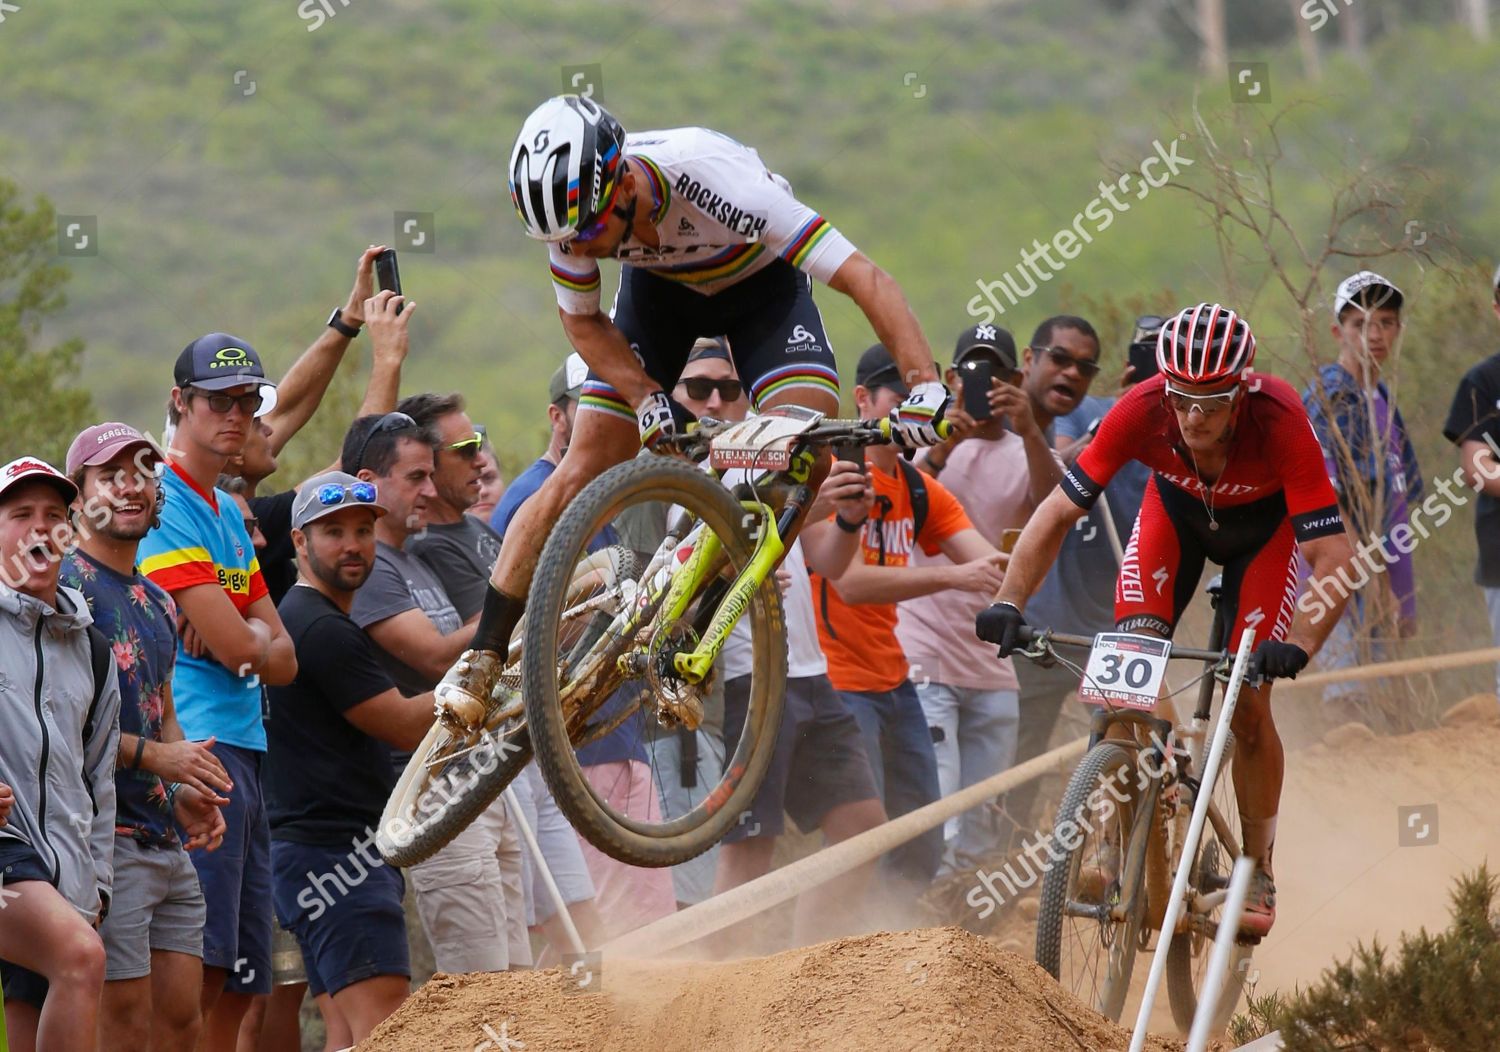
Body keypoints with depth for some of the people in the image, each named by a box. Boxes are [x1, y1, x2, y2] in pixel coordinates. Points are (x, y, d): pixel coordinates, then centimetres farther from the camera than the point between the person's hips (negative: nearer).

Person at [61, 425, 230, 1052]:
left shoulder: (157, 602, 20)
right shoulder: (66, 586, -8)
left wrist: (181, 794, 10)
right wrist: (154, 756, -17)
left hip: (167, 844, 9)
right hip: (105, 836, -9)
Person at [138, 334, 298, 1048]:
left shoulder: (228, 513, 21)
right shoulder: (164, 502, -8)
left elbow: (282, 659, 16)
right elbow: (236, 647, -14)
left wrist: (240, 635, -6)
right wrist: (247, 635, 9)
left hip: (245, 753, 10)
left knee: (239, 984, 7)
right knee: (200, 974, -16)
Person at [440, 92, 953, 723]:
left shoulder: (715, 180, -42)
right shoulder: (572, 208, -30)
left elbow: (863, 278, -42)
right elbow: (582, 320, -10)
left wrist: (925, 386, -51)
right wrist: (646, 395, -26)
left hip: (761, 281, -2)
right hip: (660, 286, 2)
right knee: (581, 474, -8)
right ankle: (484, 658, -2)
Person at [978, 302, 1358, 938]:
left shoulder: (1280, 423, -40)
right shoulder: (1142, 410, -35)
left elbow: (1334, 560, -40)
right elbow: (1058, 511, -28)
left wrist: (1298, 646, -55)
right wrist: (1009, 603, -40)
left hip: (1262, 522, -2)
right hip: (1176, 506, 2)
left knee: (1247, 703, -10)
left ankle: (1257, 872, 7)